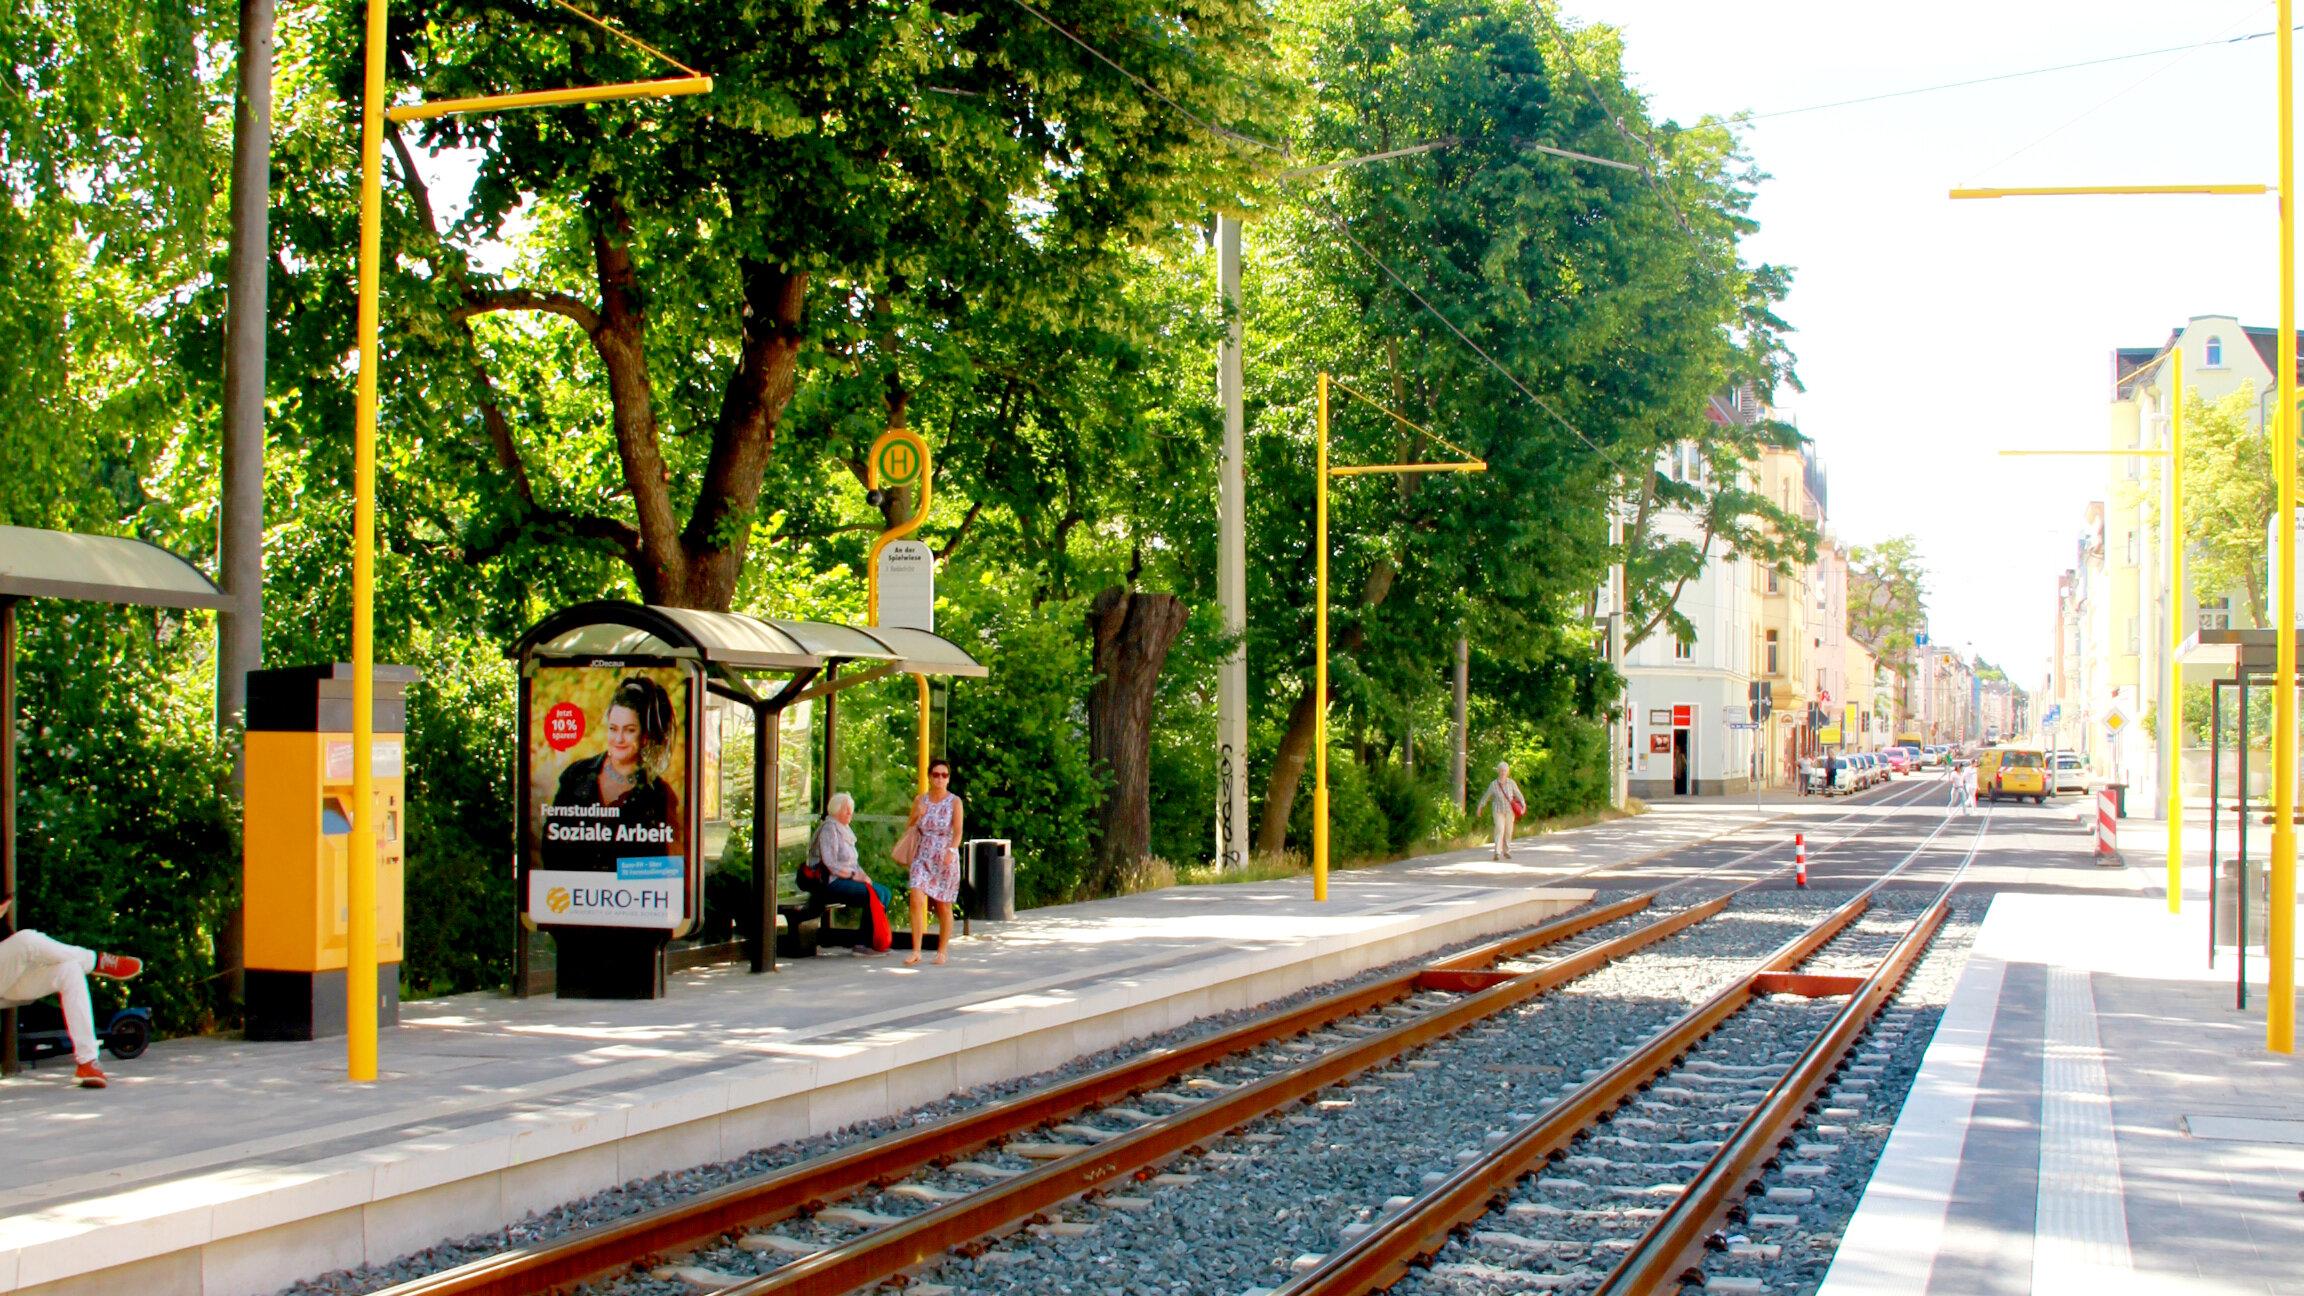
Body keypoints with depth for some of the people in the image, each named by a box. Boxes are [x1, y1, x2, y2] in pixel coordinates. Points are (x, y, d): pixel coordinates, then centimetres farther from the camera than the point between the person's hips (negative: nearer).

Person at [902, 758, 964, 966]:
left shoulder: (954, 802, -1)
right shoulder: (920, 800, 8)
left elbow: (958, 831, -11)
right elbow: (908, 828, 16)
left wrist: (952, 850, -29)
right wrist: (916, 816, -5)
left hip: (945, 859, -2)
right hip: (922, 857, 2)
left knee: (944, 907, 5)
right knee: (916, 900, -15)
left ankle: (942, 951, 18)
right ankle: (916, 951, -15)